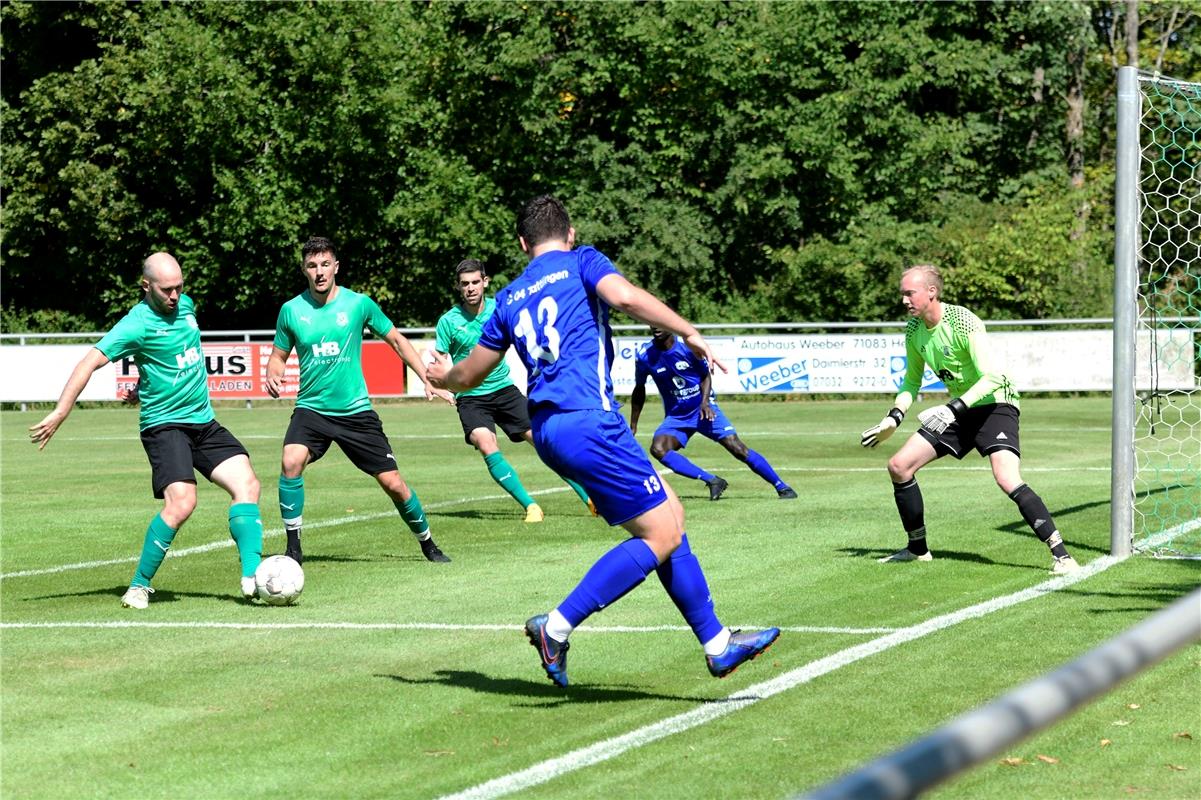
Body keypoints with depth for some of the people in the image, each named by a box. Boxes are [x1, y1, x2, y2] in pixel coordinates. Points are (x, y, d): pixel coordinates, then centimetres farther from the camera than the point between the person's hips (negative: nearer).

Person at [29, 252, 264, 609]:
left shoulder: (186, 306, 9)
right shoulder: (137, 324, -14)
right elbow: (90, 363, -18)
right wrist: (60, 413, -24)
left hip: (204, 422, 7)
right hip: (164, 424, -7)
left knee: (247, 484, -9)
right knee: (181, 502, -22)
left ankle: (252, 577, -11)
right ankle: (139, 586, -8)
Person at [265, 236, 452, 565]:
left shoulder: (359, 303, -4)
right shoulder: (291, 310, -2)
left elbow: (396, 341, 7)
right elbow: (279, 355, 12)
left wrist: (428, 380, 0)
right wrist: (273, 376, -11)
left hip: (356, 410, 0)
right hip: (311, 409, 0)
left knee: (393, 484, 0)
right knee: (291, 462, -28)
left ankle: (428, 545, 25)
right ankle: (293, 547, -14)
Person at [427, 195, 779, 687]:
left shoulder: (509, 299, 21)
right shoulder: (581, 263, 5)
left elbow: (469, 375, 30)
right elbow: (624, 297, -17)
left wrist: (444, 378, 52)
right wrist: (689, 333, -10)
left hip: (547, 426, 8)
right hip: (587, 419, -8)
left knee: (670, 515, 13)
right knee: (661, 535, -6)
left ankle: (717, 645, 11)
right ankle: (556, 627, -11)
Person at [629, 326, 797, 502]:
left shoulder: (689, 346, -15)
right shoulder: (644, 354, -9)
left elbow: (706, 375, 1)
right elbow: (639, 389, 7)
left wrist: (705, 402, -17)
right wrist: (633, 425, 8)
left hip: (703, 410, -2)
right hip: (675, 416, 2)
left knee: (736, 447, -14)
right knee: (657, 449, -26)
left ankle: (782, 487, -2)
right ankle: (712, 481, -21)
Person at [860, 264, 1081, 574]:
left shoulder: (962, 322, -24)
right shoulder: (914, 330, 0)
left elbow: (993, 377, -30)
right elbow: (912, 380, 16)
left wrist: (954, 408, -38)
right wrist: (893, 418, 1)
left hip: (994, 404, -8)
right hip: (958, 411, 8)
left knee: (1008, 480, -29)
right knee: (898, 466, 2)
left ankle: (1061, 555, -24)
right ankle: (918, 549, 18)